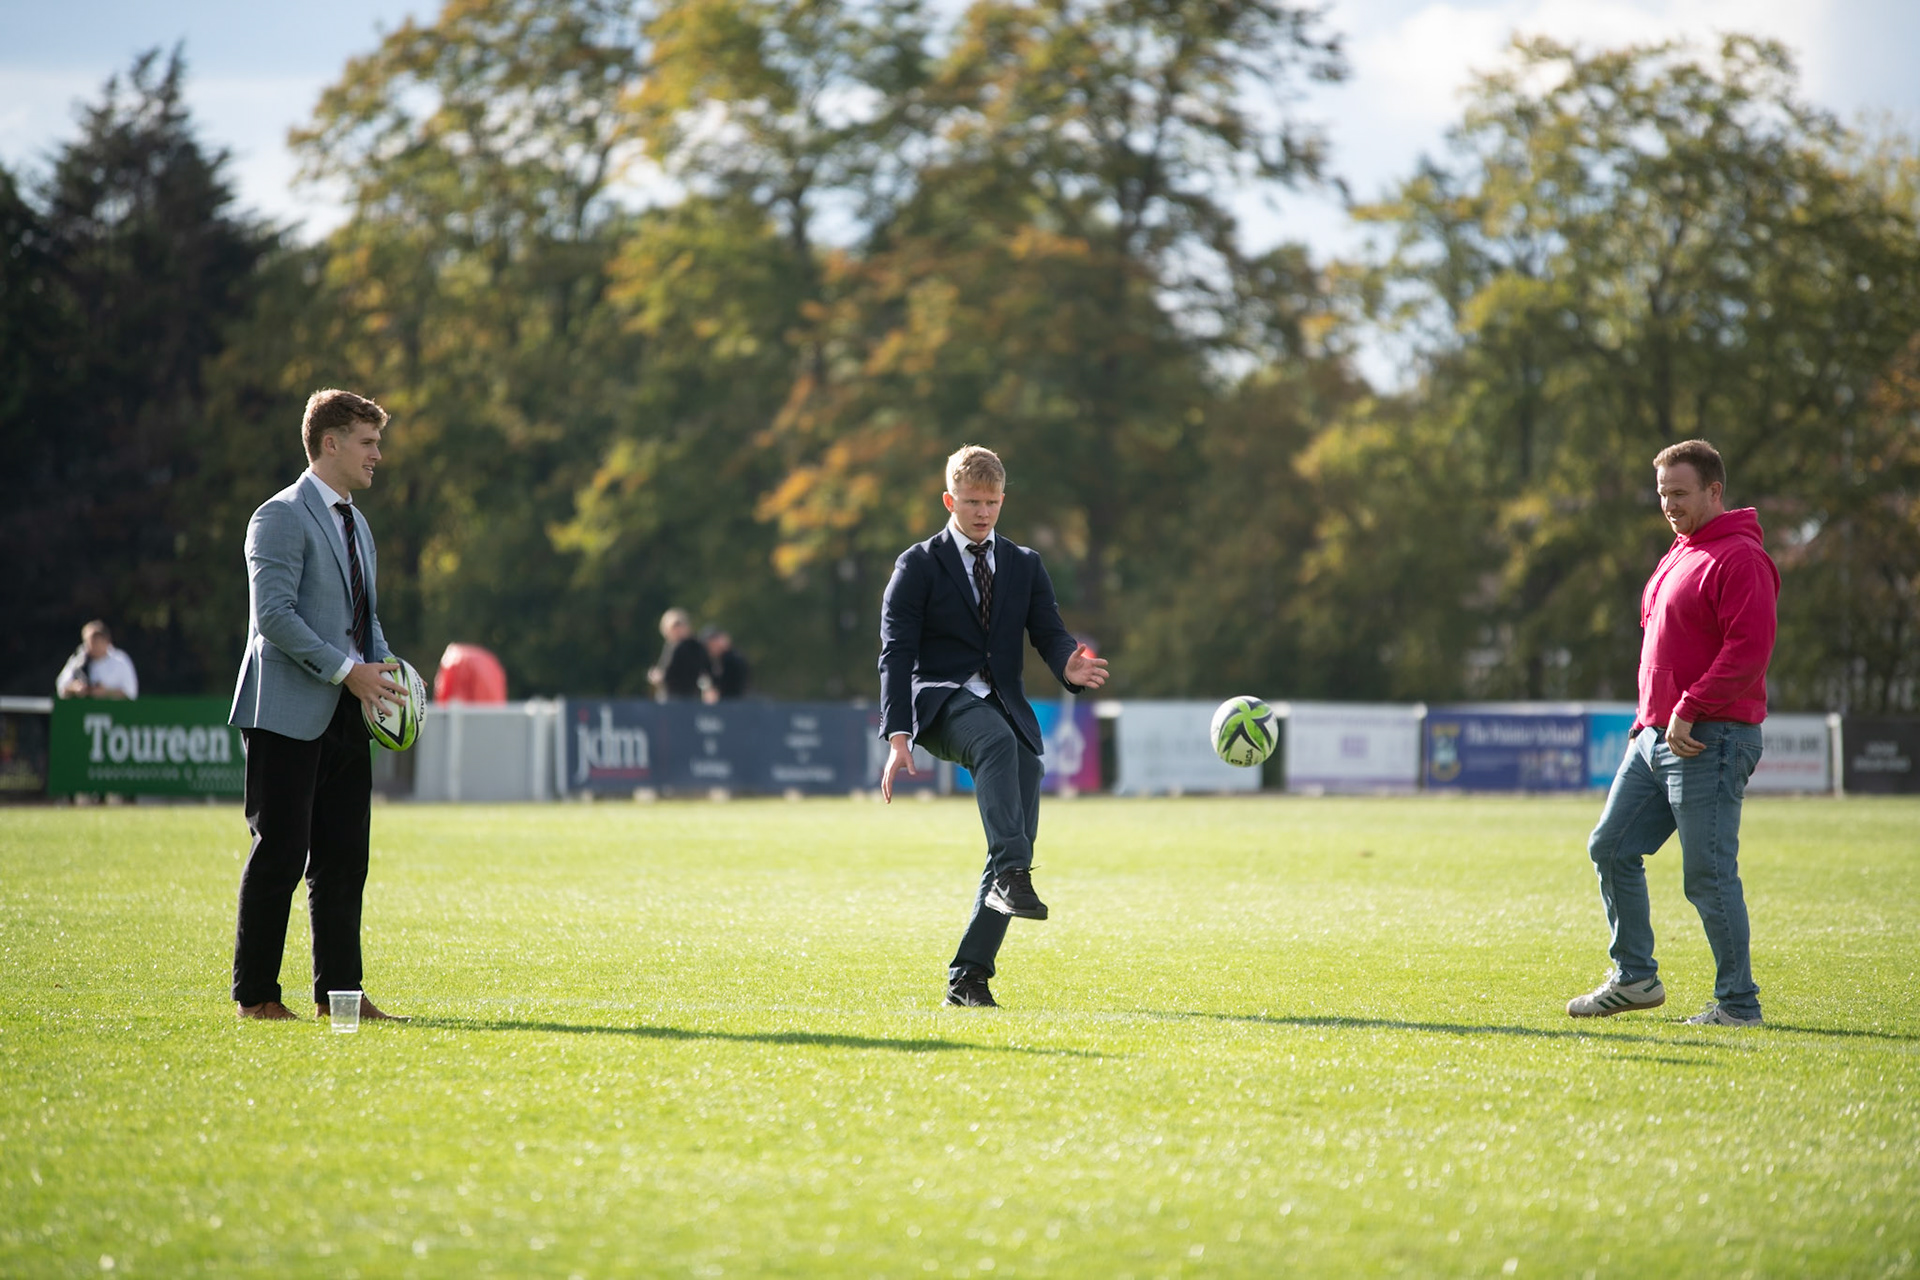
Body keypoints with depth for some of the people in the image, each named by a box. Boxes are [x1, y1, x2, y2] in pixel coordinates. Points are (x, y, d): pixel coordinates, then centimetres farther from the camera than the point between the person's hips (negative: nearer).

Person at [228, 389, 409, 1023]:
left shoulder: (357, 525, 20)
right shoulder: (282, 517, -9)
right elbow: (274, 614, -18)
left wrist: (384, 667, 7)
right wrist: (346, 670, -19)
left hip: (345, 714, 8)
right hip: (289, 715, -8)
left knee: (344, 858, 7)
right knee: (280, 854, -6)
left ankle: (339, 992, 12)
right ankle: (255, 995, 1)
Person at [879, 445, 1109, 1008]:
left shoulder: (1025, 566, 18)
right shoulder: (918, 565, 5)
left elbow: (1050, 634, 7)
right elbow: (897, 654, -3)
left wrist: (1070, 666, -19)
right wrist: (898, 737, -16)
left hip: (1007, 707, 5)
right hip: (941, 703, -5)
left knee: (1019, 843, -5)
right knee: (998, 740, -39)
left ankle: (968, 976, 1)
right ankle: (1011, 875, -51)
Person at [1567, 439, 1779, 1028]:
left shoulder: (1740, 559, -12)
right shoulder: (1678, 557, 19)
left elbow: (1748, 648, -22)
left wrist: (1689, 712, -23)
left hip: (1709, 742, -10)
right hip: (1657, 736, 10)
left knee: (1708, 874, -7)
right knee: (1611, 847, 10)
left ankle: (1738, 1003, 0)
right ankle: (1634, 978, 20)